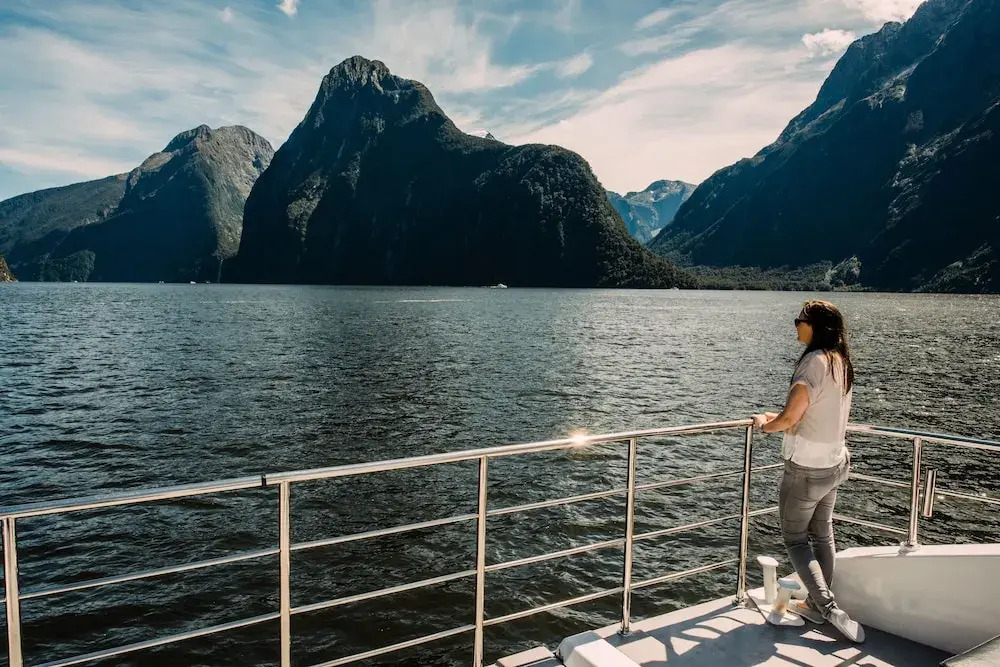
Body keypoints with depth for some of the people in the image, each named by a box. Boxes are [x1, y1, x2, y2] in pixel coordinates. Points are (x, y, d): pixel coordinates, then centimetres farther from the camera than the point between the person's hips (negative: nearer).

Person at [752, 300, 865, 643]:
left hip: (806, 469, -8)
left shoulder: (814, 361, -22)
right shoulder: (842, 362, 5)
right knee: (823, 535, 18)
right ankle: (816, 604, 31)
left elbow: (789, 417, -27)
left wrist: (766, 423, -8)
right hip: (835, 464, 8)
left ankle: (829, 608, -2)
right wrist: (783, 418, 17)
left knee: (795, 539, 6)